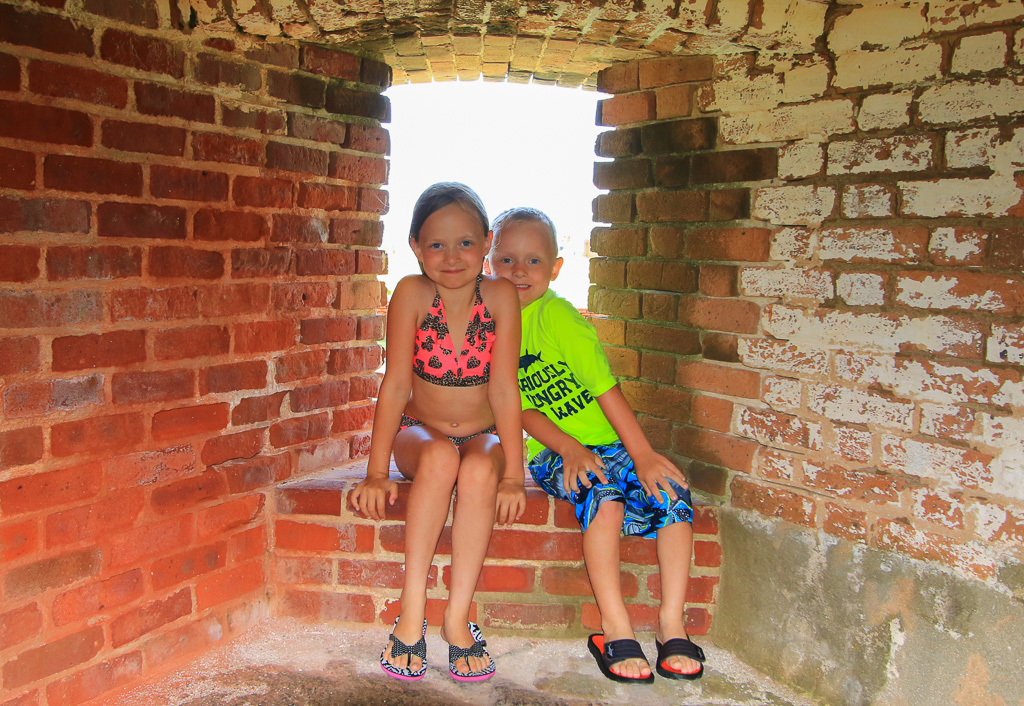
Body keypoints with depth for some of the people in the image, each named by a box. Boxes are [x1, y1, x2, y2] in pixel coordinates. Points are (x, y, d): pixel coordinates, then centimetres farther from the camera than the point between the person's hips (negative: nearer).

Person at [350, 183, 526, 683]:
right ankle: (412, 610, -23)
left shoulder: (500, 295, -12)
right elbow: (396, 385, -14)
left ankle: (458, 616, -21)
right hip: (420, 433, 0)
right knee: (440, 457, -32)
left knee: (480, 469, -32)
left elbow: (504, 389, -14)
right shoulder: (412, 294, -12)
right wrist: (376, 472, -19)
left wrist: (512, 474, -19)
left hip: (483, 437, 0)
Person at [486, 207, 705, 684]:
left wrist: (643, 454, -16)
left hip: (606, 442, 1)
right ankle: (616, 629, -20)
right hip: (550, 453, -1)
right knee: (603, 494, -30)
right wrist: (567, 448, -17)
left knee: (673, 491, -19)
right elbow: (516, 407, -2)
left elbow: (605, 387, -11)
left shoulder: (559, 316, -6)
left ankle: (672, 624, -9)